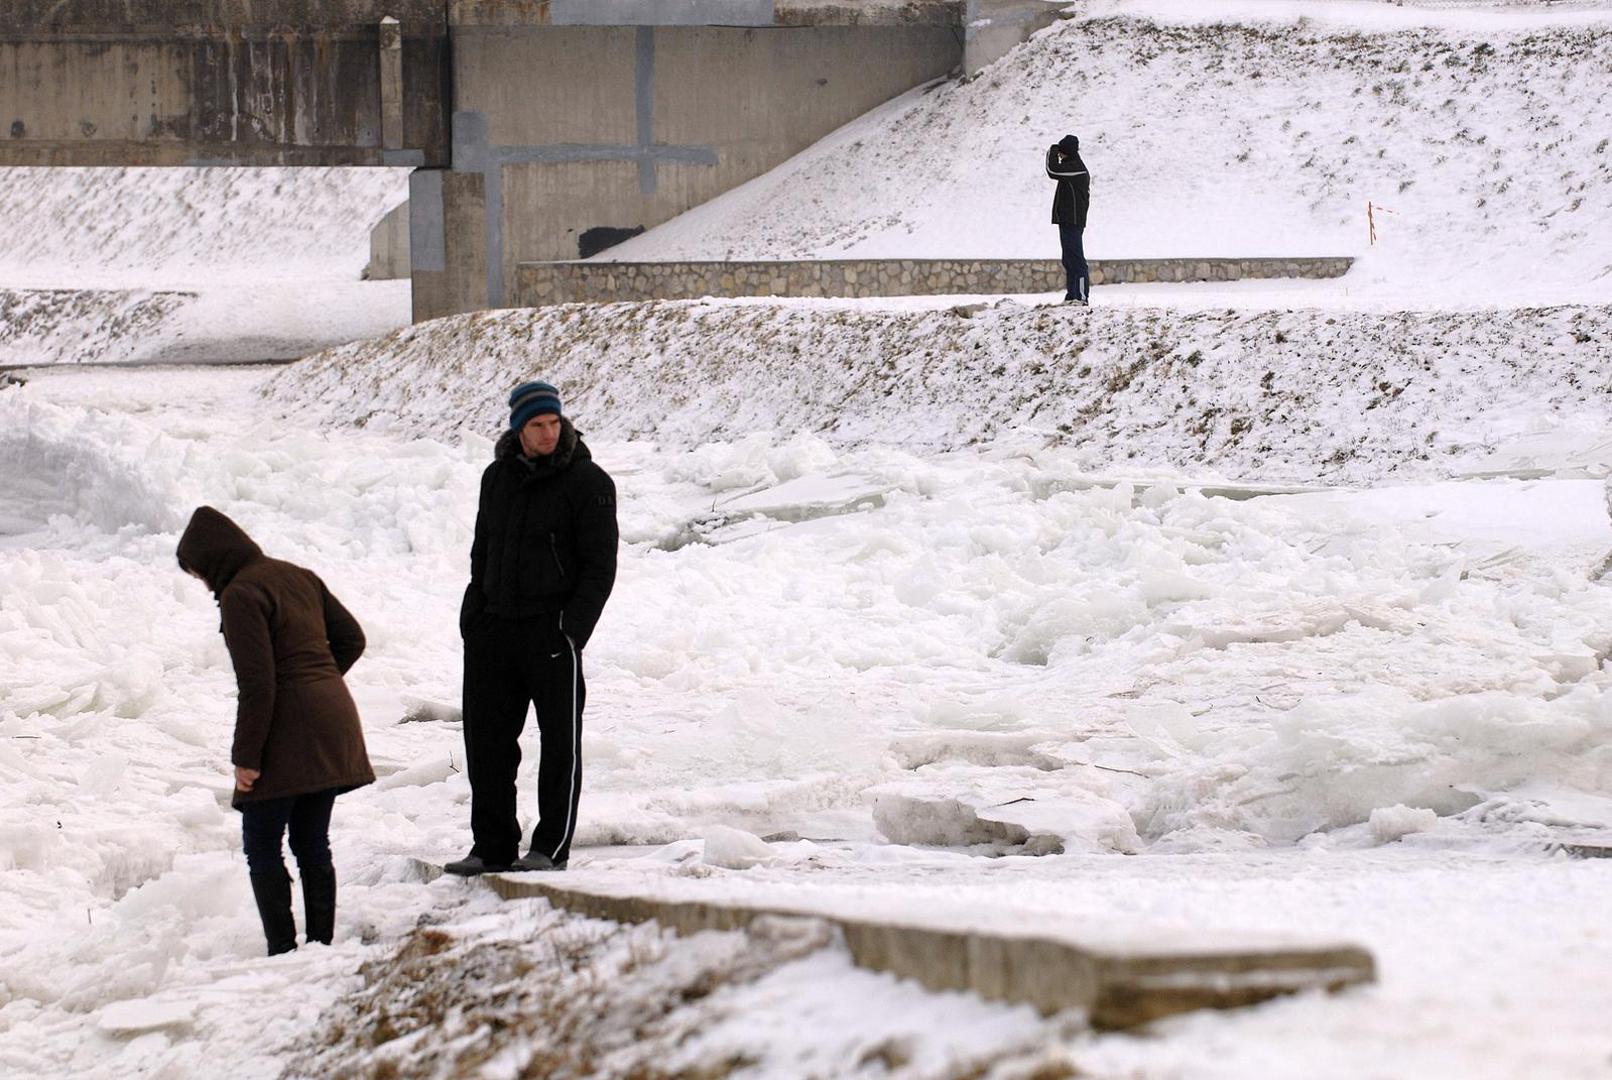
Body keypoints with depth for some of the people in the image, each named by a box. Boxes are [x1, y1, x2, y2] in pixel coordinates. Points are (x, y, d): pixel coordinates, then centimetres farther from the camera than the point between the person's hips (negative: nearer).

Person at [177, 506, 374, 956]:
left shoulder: (240, 595, -13)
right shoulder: (298, 577, 13)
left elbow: (257, 683, -19)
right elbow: (350, 638, 18)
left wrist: (245, 757, -15)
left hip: (288, 732, -8)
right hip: (333, 725, 8)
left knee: (262, 847, 0)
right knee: (312, 843, 14)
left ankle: (282, 951, -5)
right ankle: (321, 947, 14)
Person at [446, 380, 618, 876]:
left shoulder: (587, 482, -4)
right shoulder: (497, 477, 12)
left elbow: (599, 566, -6)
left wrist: (572, 629, -14)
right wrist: (473, 614, 9)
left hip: (552, 630, -5)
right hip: (493, 627, 5)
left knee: (559, 742, 0)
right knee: (486, 741, 6)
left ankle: (551, 848, 7)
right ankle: (492, 847, 13)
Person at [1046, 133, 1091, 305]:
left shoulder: (1075, 168, -15)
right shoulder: (1075, 166, 17)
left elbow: (1053, 171, -23)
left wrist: (1052, 152, -10)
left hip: (1071, 221, -11)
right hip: (1069, 221, 11)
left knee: (1076, 260, -12)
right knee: (1070, 261, 14)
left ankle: (1082, 297, -14)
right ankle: (1071, 296, 19)